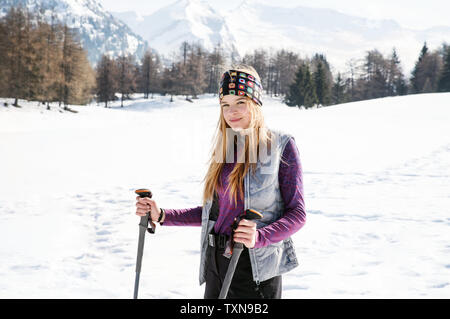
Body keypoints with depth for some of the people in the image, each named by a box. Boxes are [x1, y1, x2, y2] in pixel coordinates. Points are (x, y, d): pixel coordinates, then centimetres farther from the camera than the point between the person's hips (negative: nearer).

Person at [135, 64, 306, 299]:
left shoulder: (281, 145, -6)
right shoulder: (223, 147, 9)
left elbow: (297, 213, -8)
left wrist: (259, 237, -24)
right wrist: (162, 216, 7)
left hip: (257, 268, -5)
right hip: (216, 263, 5)